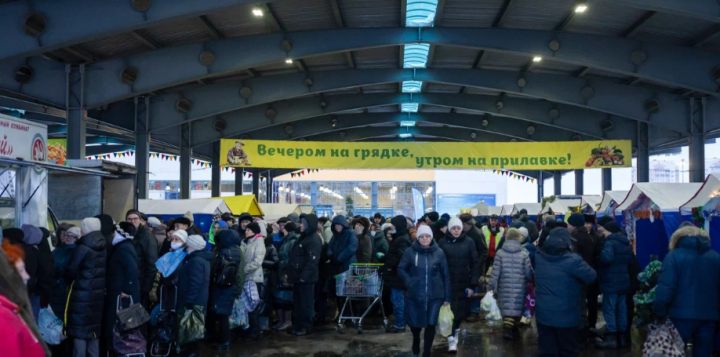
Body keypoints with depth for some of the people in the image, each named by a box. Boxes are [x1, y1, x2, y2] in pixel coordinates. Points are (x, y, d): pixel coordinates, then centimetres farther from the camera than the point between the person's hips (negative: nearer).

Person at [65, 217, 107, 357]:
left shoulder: (83, 248, -15)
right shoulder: (104, 248, 4)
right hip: (98, 294, 6)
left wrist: (69, 282, 9)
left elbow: (70, 271, -10)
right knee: (93, 329, 15)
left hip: (82, 295, -6)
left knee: (80, 330, 2)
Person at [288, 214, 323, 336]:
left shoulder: (313, 240, -14)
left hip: (306, 278, -10)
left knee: (305, 303, -1)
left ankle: (306, 327, 7)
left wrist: (304, 276, -23)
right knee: (297, 303, 14)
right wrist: (291, 273, 17)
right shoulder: (303, 237, 17)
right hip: (298, 276, 10)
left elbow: (312, 260, -21)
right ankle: (297, 325, 22)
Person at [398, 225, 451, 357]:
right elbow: (401, 269, 4)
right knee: (415, 322, 12)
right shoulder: (410, 252, -5)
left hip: (434, 295, 0)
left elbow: (446, 275, 2)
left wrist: (447, 296, 1)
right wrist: (409, 281, -12)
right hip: (415, 295, 0)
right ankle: (416, 340, 45)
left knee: (431, 324, -1)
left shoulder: (439, 252, -2)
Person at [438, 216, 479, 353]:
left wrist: (472, 284, -4)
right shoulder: (442, 242, -3)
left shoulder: (469, 242, -2)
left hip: (463, 283, 1)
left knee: (461, 309, 11)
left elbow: (475, 263, 0)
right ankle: (452, 339, 7)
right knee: (450, 309, -2)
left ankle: (455, 329, 36)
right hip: (447, 283, -1)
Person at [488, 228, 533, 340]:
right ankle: (512, 328, 3)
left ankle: (508, 328, 7)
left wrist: (491, 287, 3)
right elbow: (529, 272, -3)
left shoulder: (500, 253, -4)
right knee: (517, 307, 6)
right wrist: (532, 281, 17)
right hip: (519, 288, -1)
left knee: (506, 308, 11)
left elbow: (495, 272, -4)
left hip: (505, 288, 1)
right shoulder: (524, 253, -5)